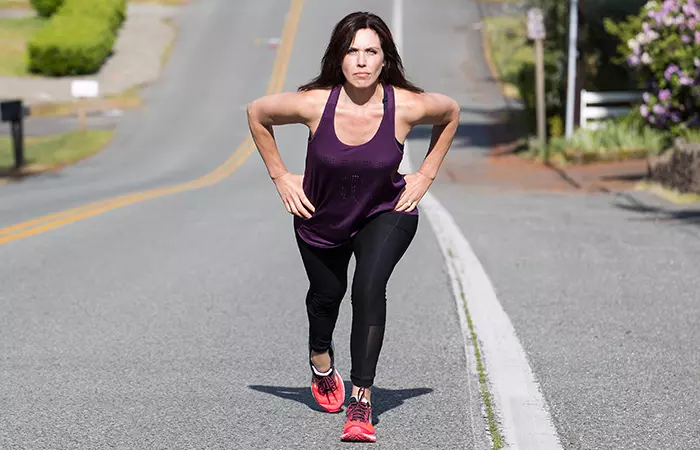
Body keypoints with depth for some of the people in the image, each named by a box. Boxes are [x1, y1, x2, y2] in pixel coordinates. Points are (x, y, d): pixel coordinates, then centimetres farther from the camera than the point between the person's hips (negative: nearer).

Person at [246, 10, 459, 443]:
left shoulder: (407, 106, -27)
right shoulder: (314, 103, -28)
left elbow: (451, 112, -3)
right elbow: (256, 113, -8)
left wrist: (426, 175, -3)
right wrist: (280, 176, -6)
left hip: (386, 214, -2)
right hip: (320, 218, 2)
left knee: (369, 289, -26)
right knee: (327, 295, 21)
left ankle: (362, 402, -19)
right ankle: (322, 362, 55)